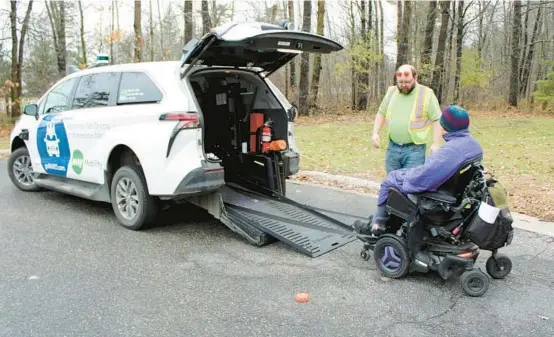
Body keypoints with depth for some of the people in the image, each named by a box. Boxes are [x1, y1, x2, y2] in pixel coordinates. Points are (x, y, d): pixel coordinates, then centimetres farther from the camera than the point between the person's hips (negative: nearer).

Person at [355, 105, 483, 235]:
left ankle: (377, 224, 24)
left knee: (390, 179, 11)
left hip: (435, 192, -9)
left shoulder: (451, 150, -34)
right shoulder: (473, 143, -2)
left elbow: (421, 179, -36)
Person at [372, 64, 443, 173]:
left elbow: (436, 120, -6)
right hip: (393, 148, 5)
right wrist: (375, 133, 4)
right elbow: (381, 113, 16)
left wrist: (436, 144, -12)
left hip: (414, 149, -5)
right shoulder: (391, 92, 7)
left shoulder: (426, 94, -7)